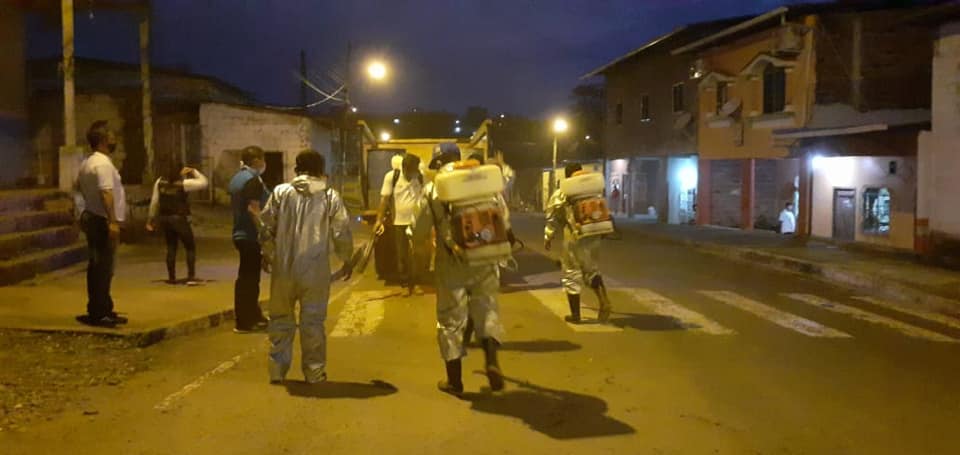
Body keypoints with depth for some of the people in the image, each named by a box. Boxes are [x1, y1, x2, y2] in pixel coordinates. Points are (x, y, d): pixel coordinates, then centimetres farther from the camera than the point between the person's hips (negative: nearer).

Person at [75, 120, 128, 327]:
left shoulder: (87, 163, 15)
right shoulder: (103, 163, -18)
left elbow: (78, 186, 28)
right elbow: (106, 193, -28)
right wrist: (112, 221, -32)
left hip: (92, 218, 11)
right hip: (103, 221, -11)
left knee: (98, 267, 15)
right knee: (102, 268, -7)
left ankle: (103, 310, 23)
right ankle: (98, 313, -5)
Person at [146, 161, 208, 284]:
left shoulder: (160, 182, 1)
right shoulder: (183, 183, -13)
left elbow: (154, 202, 3)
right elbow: (203, 182, -8)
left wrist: (151, 219, 11)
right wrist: (194, 172, 2)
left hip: (164, 218, 5)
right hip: (180, 219, -5)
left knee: (171, 247, 16)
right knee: (190, 247, 6)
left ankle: (171, 277, 17)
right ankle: (191, 276, -2)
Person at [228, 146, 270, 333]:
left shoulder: (236, 178, 14)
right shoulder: (252, 180, -15)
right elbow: (253, 209, -23)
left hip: (240, 234, 10)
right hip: (251, 236, -10)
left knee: (246, 277, 16)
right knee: (249, 278, -4)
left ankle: (253, 317, 27)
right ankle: (245, 322, 1)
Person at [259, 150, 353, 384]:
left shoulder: (280, 192, 2)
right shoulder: (330, 197, 0)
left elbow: (266, 227, 4)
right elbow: (342, 233, 0)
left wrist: (267, 254, 20)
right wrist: (346, 260, 16)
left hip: (283, 267, 1)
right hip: (315, 269, -1)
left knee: (281, 319, 13)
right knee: (313, 321, 8)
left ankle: (277, 369, 16)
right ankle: (314, 371, 12)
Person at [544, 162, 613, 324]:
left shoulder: (560, 194, -3)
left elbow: (553, 220, 0)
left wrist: (548, 238, 13)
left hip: (574, 240, -4)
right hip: (593, 238, 4)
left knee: (572, 275, 8)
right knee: (591, 270, 21)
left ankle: (575, 315, 13)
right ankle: (604, 300, -2)